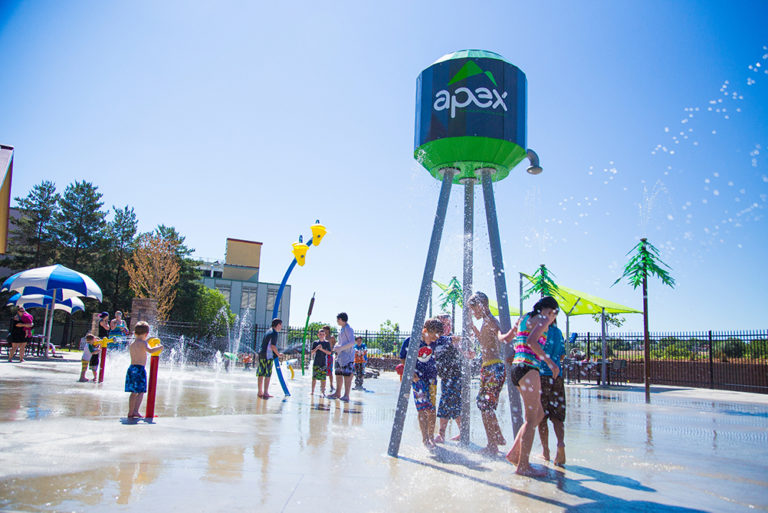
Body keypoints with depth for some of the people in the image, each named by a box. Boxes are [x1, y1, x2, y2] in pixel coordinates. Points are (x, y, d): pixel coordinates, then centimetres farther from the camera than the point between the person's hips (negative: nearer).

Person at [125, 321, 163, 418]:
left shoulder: (131, 344, 15)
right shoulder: (143, 343, -8)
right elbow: (150, 350, -26)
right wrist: (159, 347, -11)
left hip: (131, 368, 8)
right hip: (140, 369, -8)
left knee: (133, 392, 14)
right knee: (141, 392, -6)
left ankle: (130, 412, 18)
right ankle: (135, 411, -15)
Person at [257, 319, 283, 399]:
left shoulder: (268, 331, 17)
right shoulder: (274, 333, -11)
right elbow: (273, 346, -18)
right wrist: (278, 354, -5)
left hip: (261, 354, 9)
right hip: (268, 356, -9)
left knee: (261, 374, 11)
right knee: (267, 375, -4)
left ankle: (260, 392, 17)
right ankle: (265, 393, -4)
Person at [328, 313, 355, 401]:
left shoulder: (348, 328, -10)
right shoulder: (341, 329, 19)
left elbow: (352, 342, -18)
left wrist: (340, 348, -22)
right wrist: (336, 347, 12)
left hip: (347, 355, -9)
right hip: (340, 355, 10)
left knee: (347, 374, -9)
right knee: (338, 374, 10)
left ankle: (346, 395, -8)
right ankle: (337, 393, 18)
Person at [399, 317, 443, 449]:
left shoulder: (435, 342, -5)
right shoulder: (410, 341, -14)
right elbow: (403, 359, -3)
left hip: (431, 378, 3)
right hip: (417, 378, -3)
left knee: (431, 409, 4)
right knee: (423, 408, -12)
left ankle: (431, 437, 17)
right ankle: (425, 439, -5)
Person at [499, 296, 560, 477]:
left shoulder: (525, 318, 20)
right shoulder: (544, 319, -3)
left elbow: (505, 338, 29)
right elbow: (531, 341, -20)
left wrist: (499, 333, 50)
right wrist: (550, 361, -16)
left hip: (517, 367, 9)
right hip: (528, 368, -9)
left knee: (539, 414, 15)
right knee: (531, 418, -4)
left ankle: (514, 453, 15)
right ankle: (523, 465, -2)